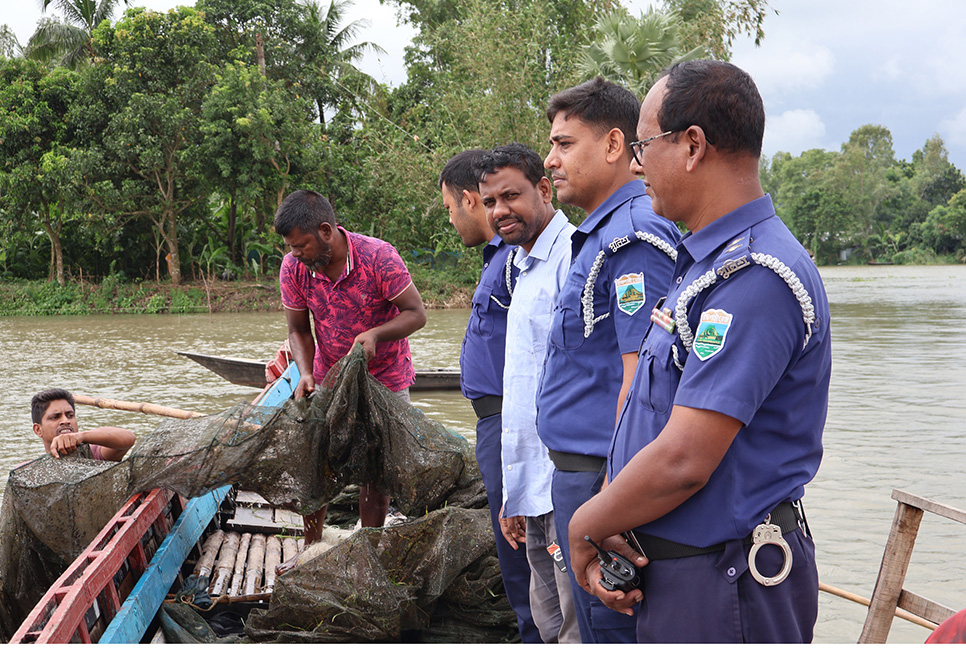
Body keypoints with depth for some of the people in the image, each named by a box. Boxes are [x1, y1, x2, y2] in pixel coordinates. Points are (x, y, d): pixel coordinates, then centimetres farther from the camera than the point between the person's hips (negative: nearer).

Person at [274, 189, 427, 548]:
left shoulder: (379, 256, -25)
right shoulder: (293, 268, -14)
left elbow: (416, 313, -18)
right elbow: (299, 331, -3)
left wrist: (375, 334, -35)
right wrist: (306, 374, -20)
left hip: (385, 378, -3)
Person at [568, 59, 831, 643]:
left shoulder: (756, 278, -23)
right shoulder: (707, 262, 12)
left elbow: (681, 462, -27)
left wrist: (585, 528, -10)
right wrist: (610, 529, -1)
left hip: (723, 587, -9)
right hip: (671, 567, 9)